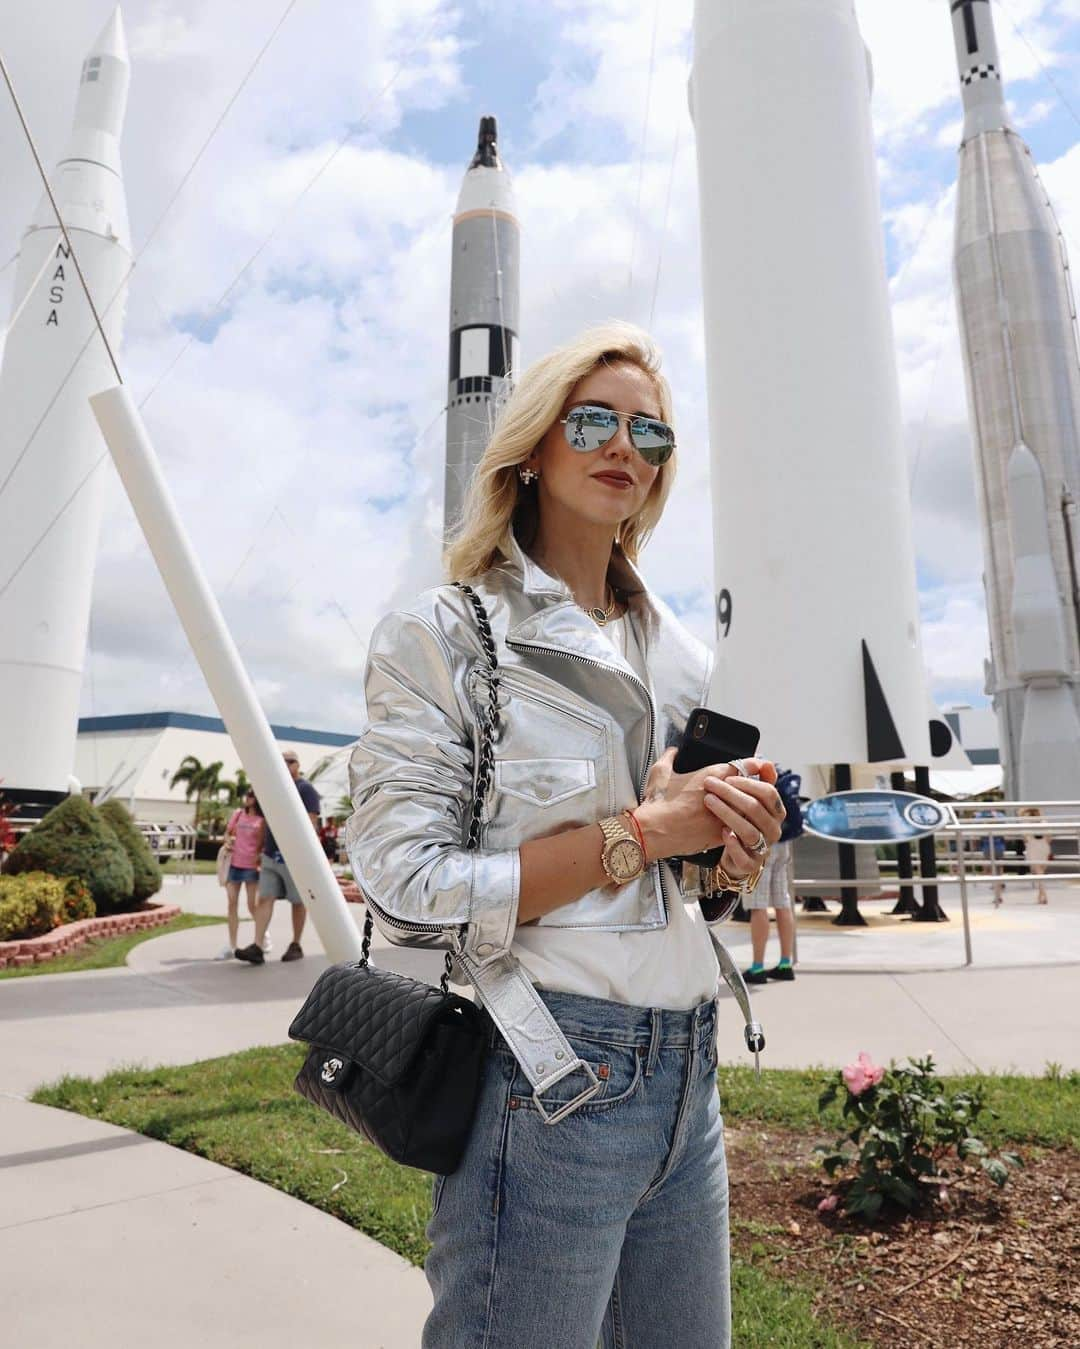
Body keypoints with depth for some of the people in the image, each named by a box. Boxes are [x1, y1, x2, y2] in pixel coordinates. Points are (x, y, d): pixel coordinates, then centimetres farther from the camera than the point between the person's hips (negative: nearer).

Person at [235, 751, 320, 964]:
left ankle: (296, 946, 15)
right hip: (270, 856, 6)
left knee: (298, 901, 5)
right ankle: (257, 947, -6)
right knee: (264, 899, -3)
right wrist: (263, 849, 17)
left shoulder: (306, 789, -5)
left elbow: (311, 824, -11)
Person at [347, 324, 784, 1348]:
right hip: (550, 1076, -6)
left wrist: (733, 843, -6)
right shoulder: (443, 635, -8)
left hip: (687, 1070, 6)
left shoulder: (680, 652, 10)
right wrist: (643, 832, -18)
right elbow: (406, 888, -16)